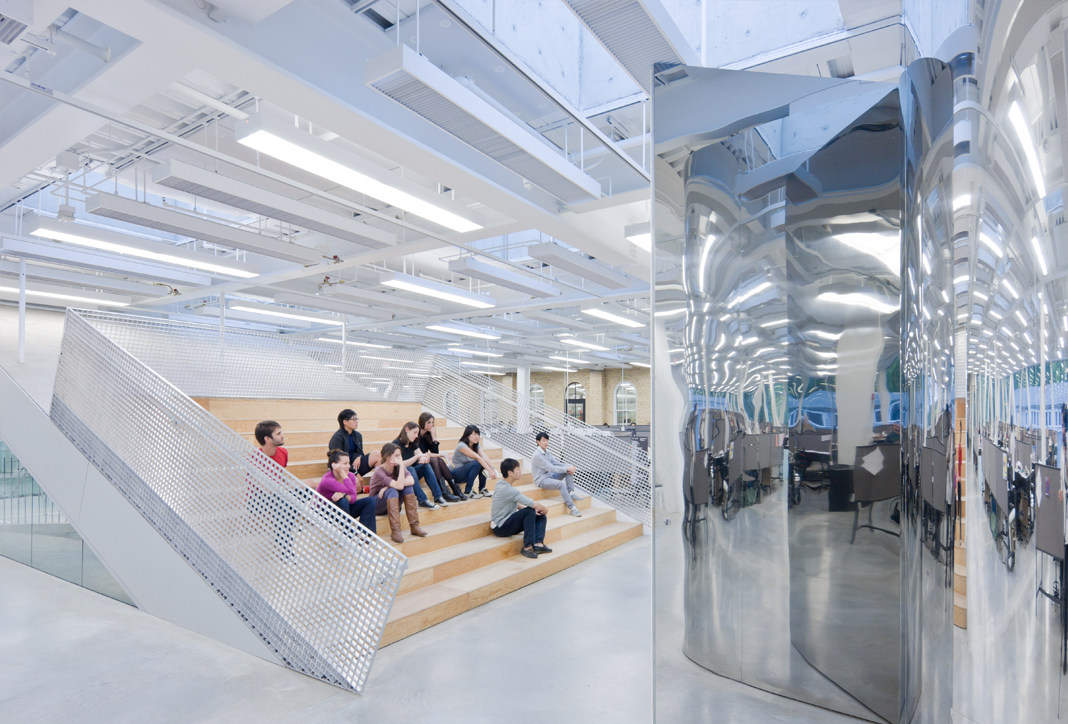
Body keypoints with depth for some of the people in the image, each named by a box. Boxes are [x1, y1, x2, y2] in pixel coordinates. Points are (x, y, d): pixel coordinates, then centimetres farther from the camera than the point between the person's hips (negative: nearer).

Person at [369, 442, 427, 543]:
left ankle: (414, 526, -21)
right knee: (392, 490, -34)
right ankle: (395, 530, -39)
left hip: (392, 503, 5)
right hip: (377, 505, -5)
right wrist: (402, 465, -35)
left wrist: (388, 486, -30)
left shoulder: (397, 467, -5)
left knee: (408, 487, -21)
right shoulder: (379, 472, -23)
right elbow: (399, 485, -36)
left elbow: (411, 481, -24)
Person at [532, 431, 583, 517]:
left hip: (550, 475, 9)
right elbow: (551, 468, -23)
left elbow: (557, 463, 7)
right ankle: (572, 508, -28)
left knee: (569, 467, -5)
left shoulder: (547, 453, 10)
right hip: (541, 480, -9)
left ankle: (570, 492, -9)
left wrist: (569, 468, -12)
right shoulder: (537, 455, -18)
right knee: (561, 484, -33)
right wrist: (567, 469, -23)